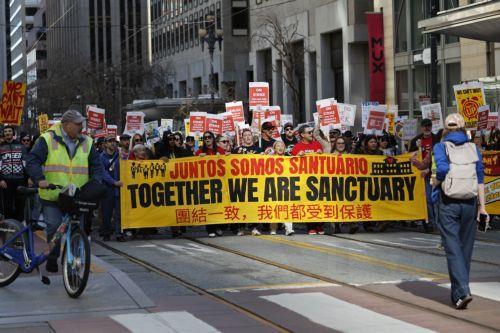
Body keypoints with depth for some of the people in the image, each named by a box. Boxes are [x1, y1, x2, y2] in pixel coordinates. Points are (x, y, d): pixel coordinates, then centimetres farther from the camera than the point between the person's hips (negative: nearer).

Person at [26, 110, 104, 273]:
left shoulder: (86, 143, 12)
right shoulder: (47, 139, -1)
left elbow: (97, 165, 16)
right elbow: (32, 161, -6)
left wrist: (95, 182, -3)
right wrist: (40, 179, -21)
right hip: (52, 196, -4)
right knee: (54, 227, -10)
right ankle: (52, 259, 10)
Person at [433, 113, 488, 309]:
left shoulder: (441, 147, -2)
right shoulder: (473, 148, 7)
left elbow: (442, 169, -19)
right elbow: (480, 177, 1)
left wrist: (436, 182, 1)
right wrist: (482, 205, 2)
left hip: (448, 203, -3)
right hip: (469, 203, 3)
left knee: (452, 247, -3)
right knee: (466, 248, 13)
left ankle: (462, 291, -18)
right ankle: (458, 293, 21)